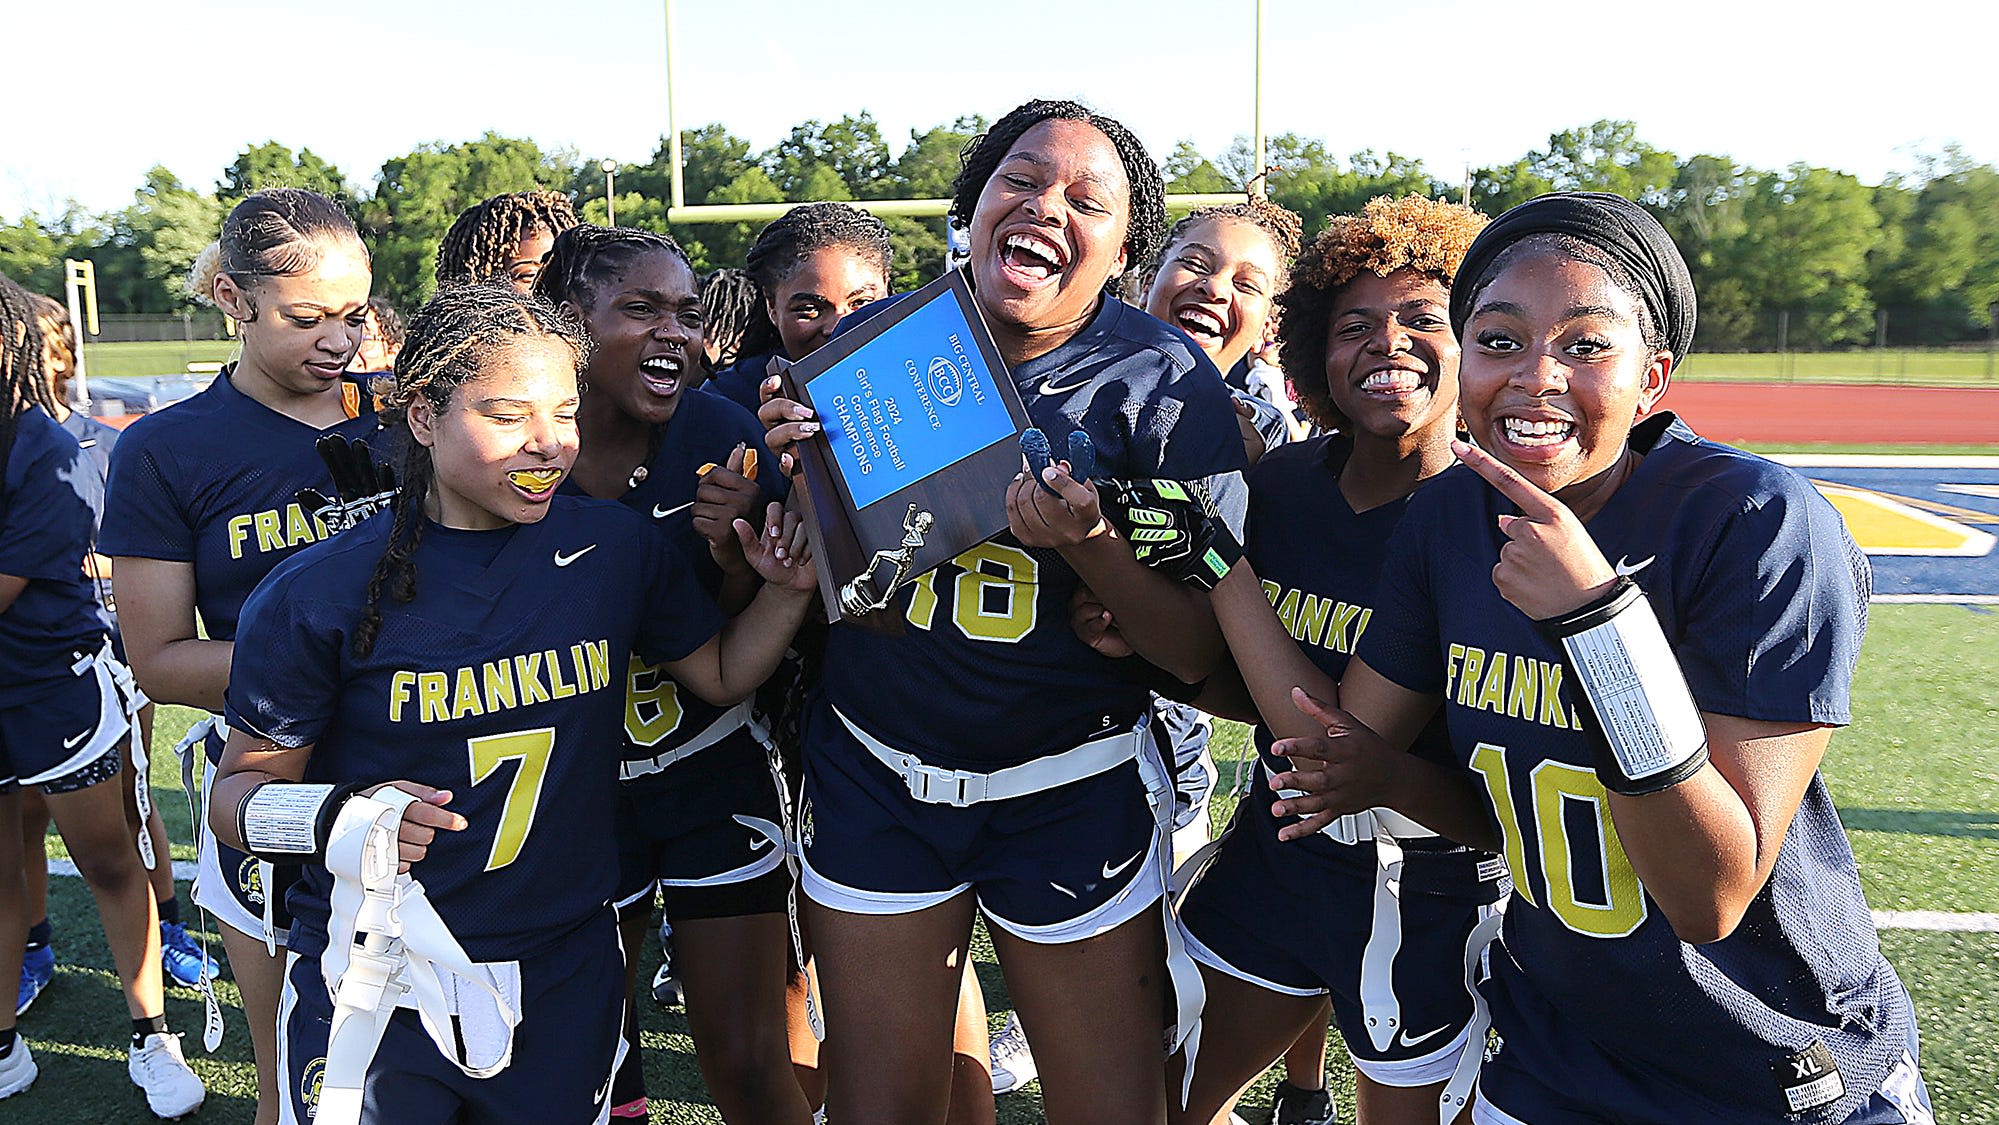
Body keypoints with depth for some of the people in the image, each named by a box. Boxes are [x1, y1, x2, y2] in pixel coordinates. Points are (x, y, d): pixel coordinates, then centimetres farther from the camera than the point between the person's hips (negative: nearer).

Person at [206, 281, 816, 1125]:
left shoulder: (618, 548, -3)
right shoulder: (319, 595, -13)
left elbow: (721, 673, 10)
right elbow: (241, 788, -5)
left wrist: (785, 593, -7)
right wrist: (338, 817, -25)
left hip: (565, 979, 3)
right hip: (379, 989, -3)